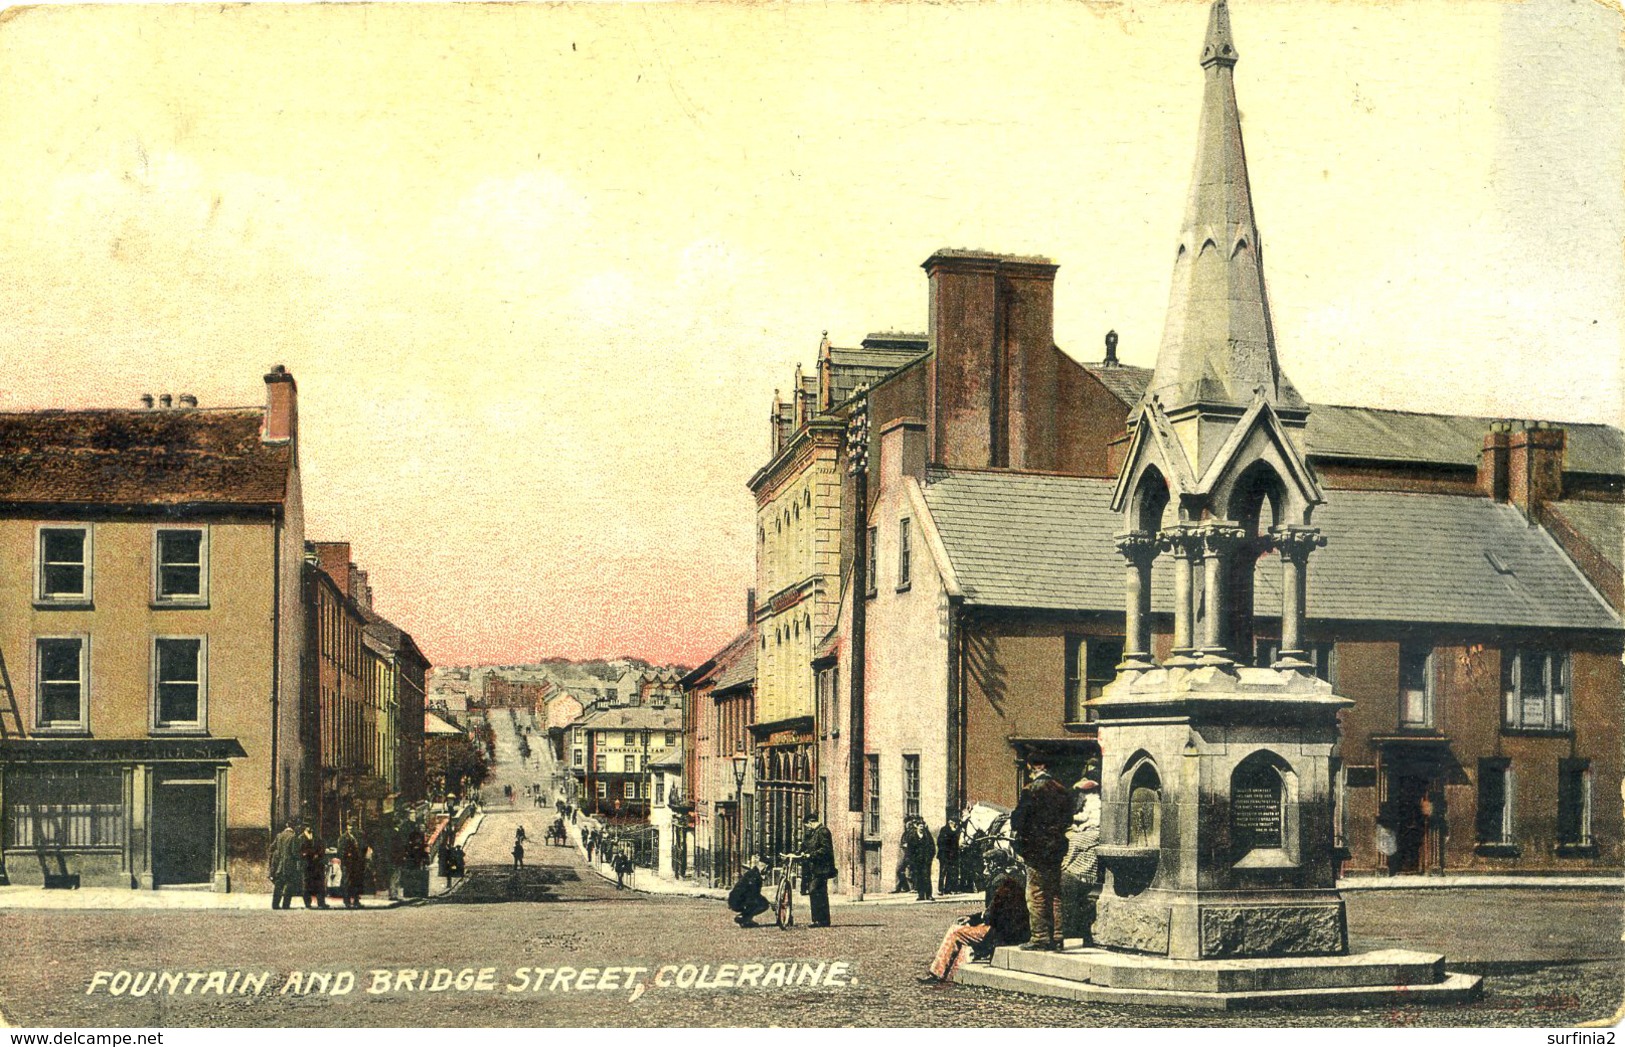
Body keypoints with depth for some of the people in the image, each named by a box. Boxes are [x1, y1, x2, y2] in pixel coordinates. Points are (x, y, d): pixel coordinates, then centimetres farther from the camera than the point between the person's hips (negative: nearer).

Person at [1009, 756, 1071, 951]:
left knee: (1036, 895, -2)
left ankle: (1040, 938, -3)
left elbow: (1017, 821, -15)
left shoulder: (1031, 791, -14)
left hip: (1036, 849, -6)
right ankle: (1055, 937, 14)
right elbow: (1068, 820, 13)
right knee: (1054, 894, 12)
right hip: (1057, 848, 6)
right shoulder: (1061, 790, 6)